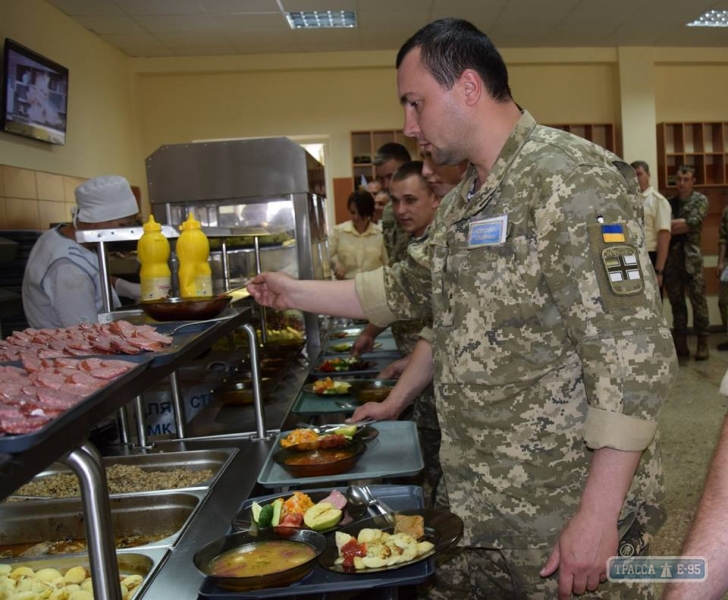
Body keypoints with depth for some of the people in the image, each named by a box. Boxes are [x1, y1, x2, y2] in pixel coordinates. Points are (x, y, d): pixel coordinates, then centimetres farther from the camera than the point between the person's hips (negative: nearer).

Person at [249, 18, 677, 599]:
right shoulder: (463, 202, 10)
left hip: (566, 511, -8)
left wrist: (598, 516, -23)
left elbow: (636, 361, -24)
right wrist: (295, 293, 19)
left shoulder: (572, 180, -19)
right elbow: (407, 288, 20)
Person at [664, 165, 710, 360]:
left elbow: (691, 223, -11)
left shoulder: (700, 200, 4)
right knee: (676, 302, 7)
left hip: (691, 258, -3)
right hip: (671, 258, 3)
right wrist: (679, 224, -10)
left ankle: (702, 343, 3)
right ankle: (680, 342, 13)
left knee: (698, 301, -3)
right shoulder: (669, 202, 14)